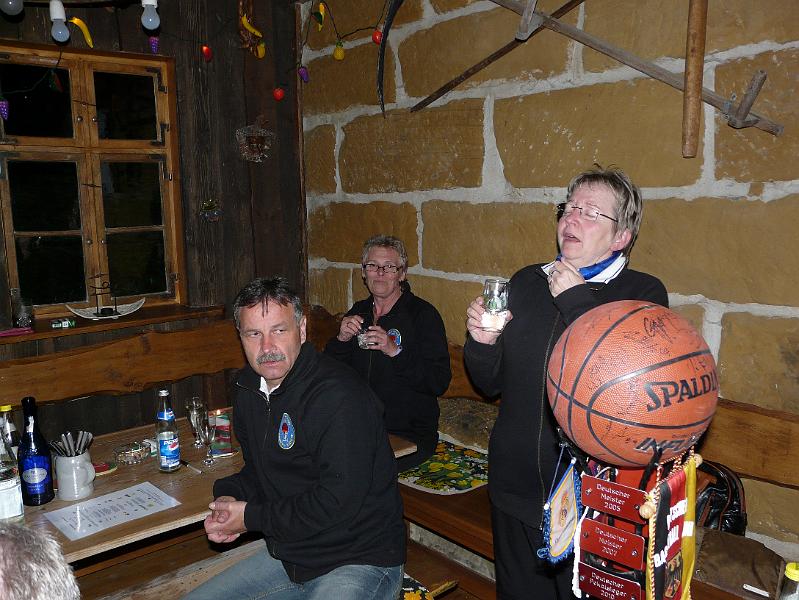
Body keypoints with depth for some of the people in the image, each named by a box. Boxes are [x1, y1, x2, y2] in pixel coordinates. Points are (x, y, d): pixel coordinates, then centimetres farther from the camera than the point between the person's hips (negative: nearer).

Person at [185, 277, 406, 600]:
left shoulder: (339, 396, -24)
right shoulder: (249, 388, 5)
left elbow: (339, 500, -27)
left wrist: (251, 517, -17)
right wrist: (230, 496, -5)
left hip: (359, 561, -7)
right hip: (288, 556, 8)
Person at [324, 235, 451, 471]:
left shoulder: (424, 314, -7)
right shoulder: (358, 312, 11)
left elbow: (440, 383, -16)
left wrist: (395, 352, -25)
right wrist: (341, 339, -9)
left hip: (409, 434, -5)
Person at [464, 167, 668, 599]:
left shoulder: (643, 294, -7)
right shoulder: (526, 283, 5)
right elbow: (490, 383, 10)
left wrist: (576, 302, -20)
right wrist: (482, 342, -12)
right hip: (515, 490, 4)